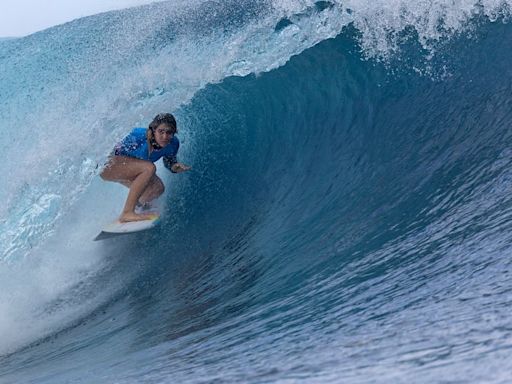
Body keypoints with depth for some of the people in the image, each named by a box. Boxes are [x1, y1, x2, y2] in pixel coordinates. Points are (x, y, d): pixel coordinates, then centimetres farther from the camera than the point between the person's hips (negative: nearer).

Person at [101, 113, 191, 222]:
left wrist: (175, 167, -18)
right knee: (149, 168, -30)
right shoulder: (139, 135, -32)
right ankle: (127, 213, -29)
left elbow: (169, 162, 2)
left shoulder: (173, 143, -16)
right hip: (108, 165, -7)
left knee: (157, 189, -14)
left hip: (127, 171, 7)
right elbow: (118, 151, -19)